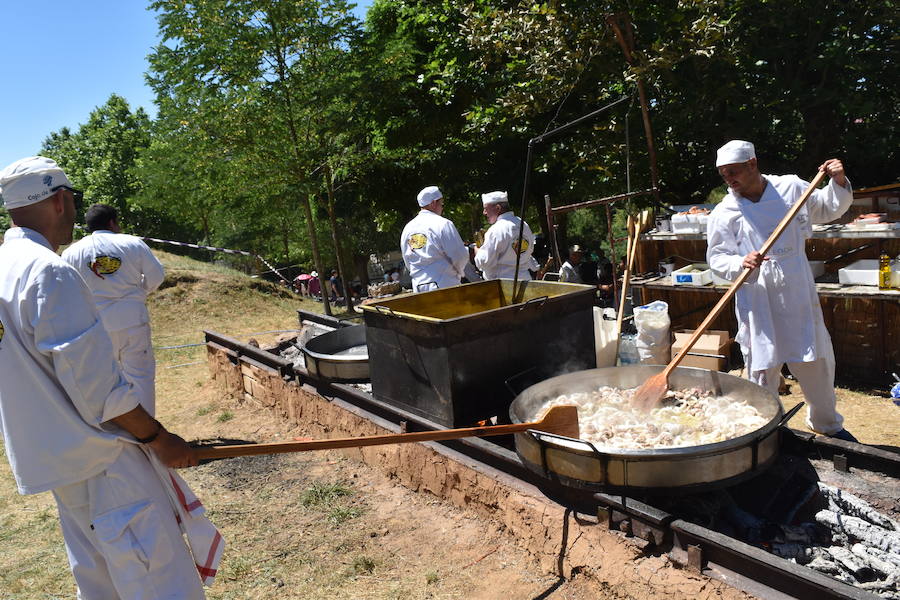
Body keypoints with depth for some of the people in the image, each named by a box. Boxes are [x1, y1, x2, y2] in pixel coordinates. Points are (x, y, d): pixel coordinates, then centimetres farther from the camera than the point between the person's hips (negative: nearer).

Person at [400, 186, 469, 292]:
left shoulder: (407, 228, 9)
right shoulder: (443, 224, -11)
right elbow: (460, 256, -9)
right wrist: (459, 272, 11)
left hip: (418, 287, 6)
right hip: (445, 285, -6)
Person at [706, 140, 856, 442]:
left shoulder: (791, 188, 1)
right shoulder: (723, 213, -5)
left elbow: (829, 209, 17)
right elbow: (716, 258, -5)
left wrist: (838, 183, 0)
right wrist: (741, 264, -23)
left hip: (799, 294, 3)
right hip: (757, 300, -2)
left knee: (817, 361, 16)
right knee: (763, 367, 4)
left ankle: (827, 423, 38)